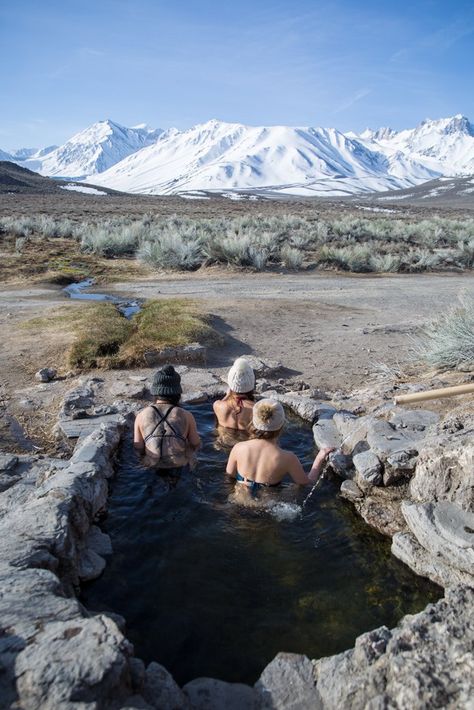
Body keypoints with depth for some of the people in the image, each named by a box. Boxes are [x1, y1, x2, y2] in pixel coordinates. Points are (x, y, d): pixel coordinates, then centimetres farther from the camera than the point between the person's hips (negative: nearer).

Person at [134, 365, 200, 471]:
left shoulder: (141, 416, -17)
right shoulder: (187, 416, -19)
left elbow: (139, 447, -7)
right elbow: (196, 445, -5)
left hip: (154, 464, 1)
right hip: (180, 464, -1)